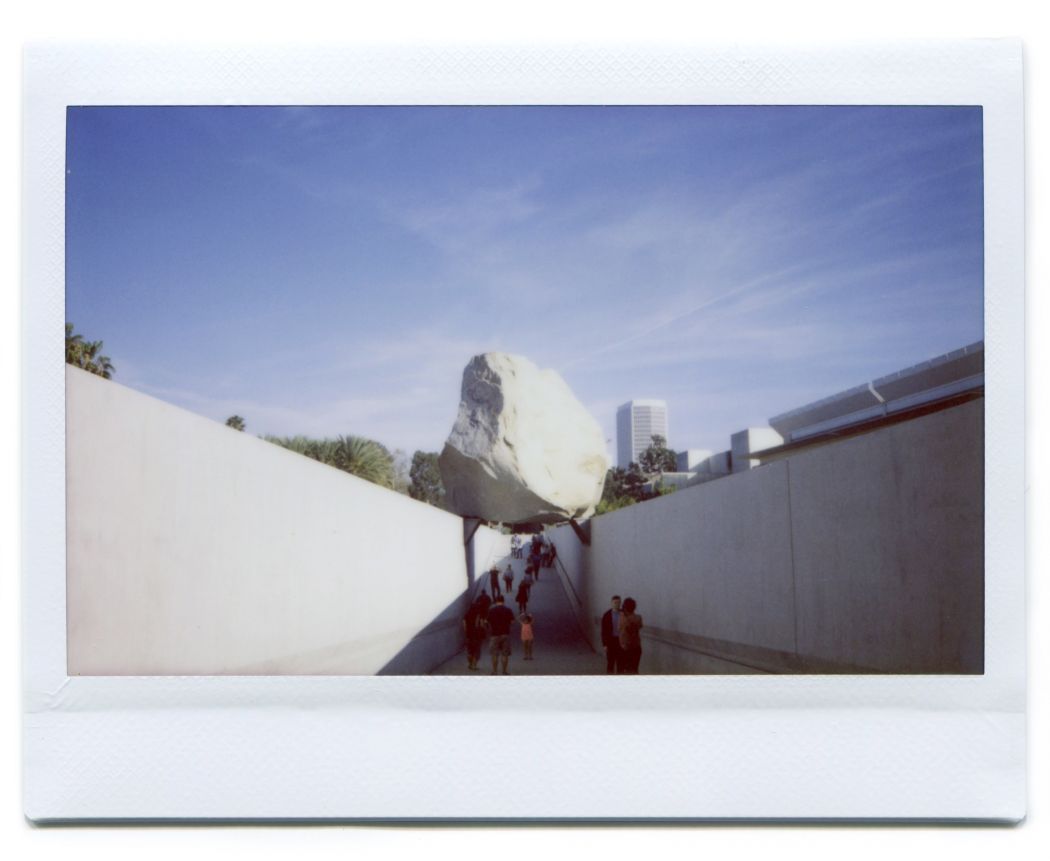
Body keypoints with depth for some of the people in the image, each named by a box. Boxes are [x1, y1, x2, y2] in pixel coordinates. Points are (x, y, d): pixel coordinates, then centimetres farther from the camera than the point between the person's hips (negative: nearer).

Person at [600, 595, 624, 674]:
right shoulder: (607, 615, -4)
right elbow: (604, 631, -3)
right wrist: (604, 644, -7)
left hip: (621, 640, 1)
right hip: (611, 641, -1)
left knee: (620, 663, 5)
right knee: (610, 662, 5)